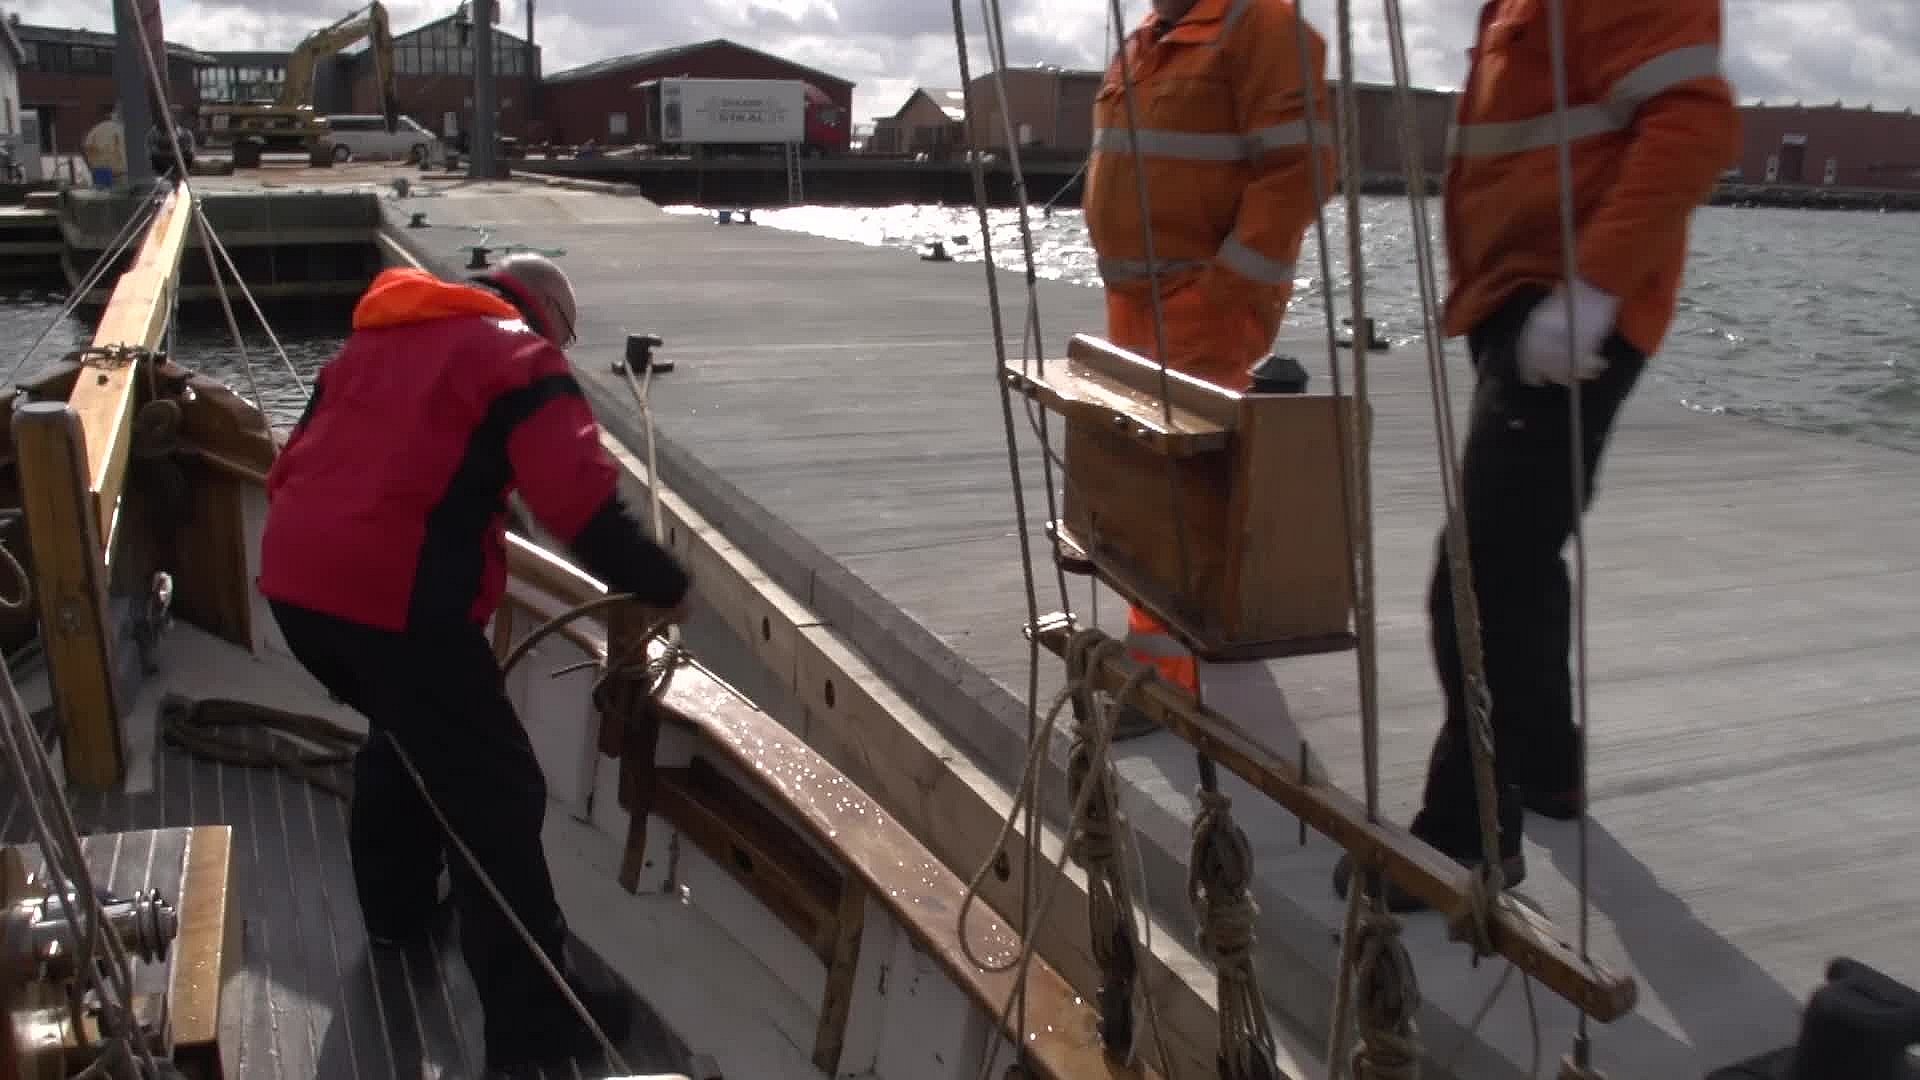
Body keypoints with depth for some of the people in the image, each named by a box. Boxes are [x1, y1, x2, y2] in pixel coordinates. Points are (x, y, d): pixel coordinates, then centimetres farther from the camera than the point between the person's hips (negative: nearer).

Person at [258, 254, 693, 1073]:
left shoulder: (377, 338, 24)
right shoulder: (519, 357, 1)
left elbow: (294, 467, 27)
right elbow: (581, 502, -11)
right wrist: (660, 584, 0)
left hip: (295, 579, 8)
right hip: (394, 599, -8)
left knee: (407, 732, 32)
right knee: (493, 792, 1)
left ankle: (395, 908, 48)